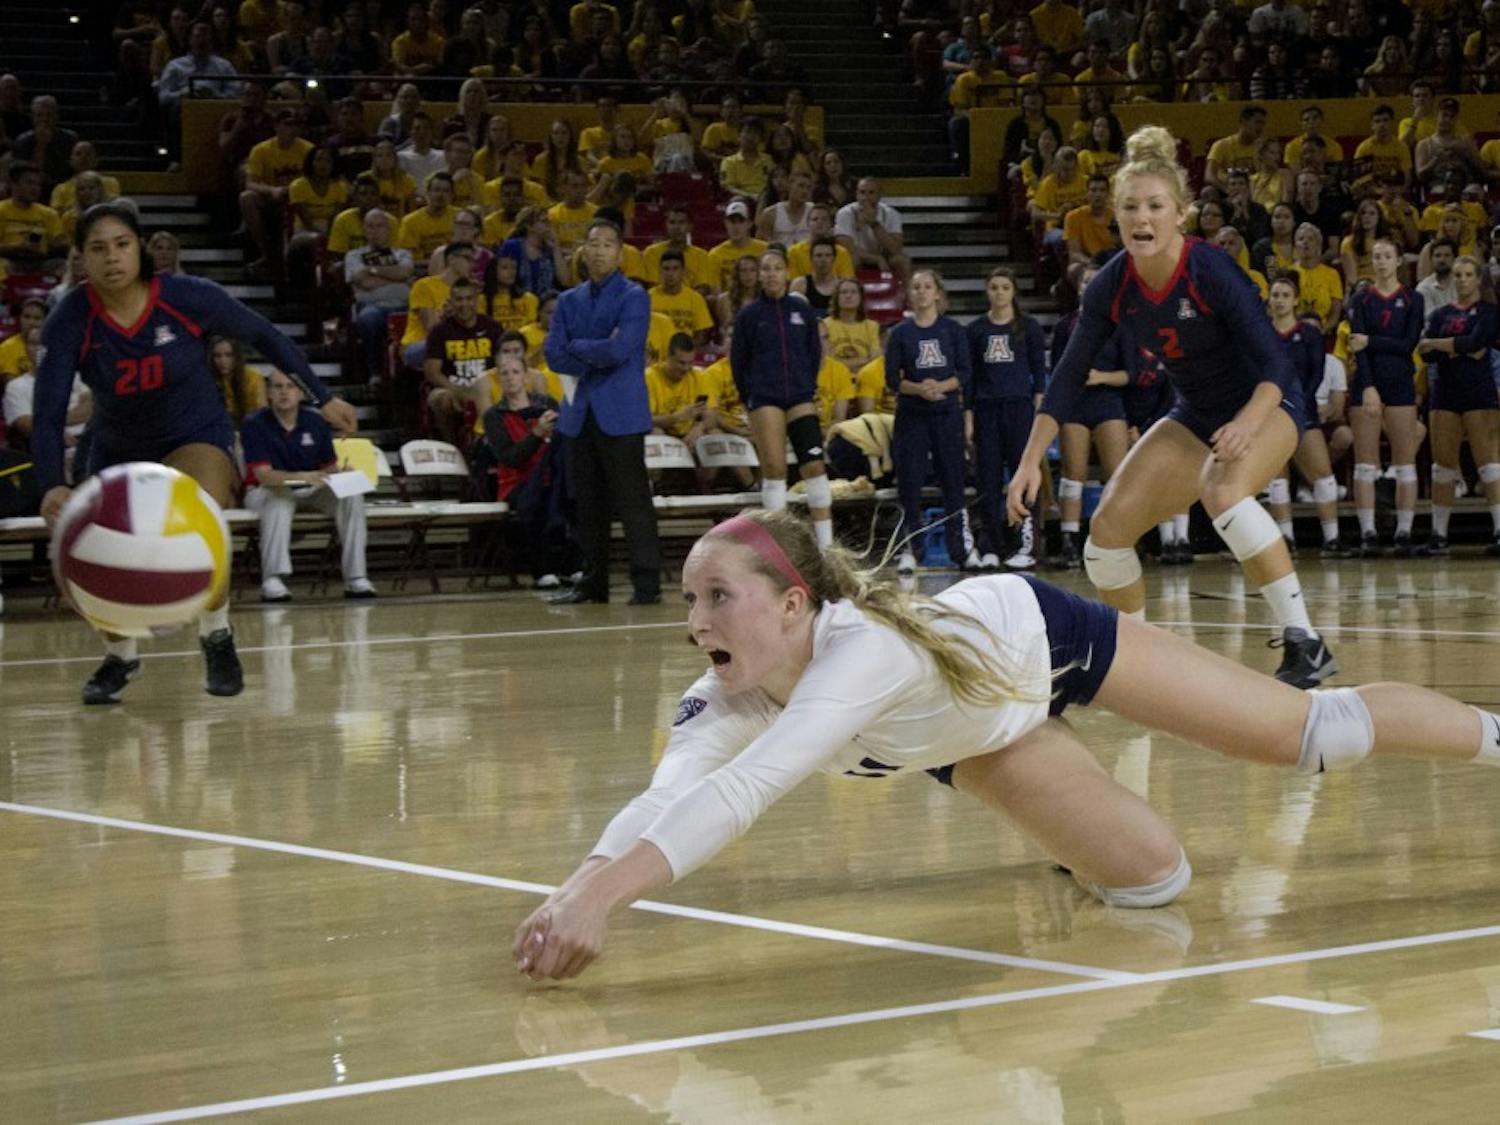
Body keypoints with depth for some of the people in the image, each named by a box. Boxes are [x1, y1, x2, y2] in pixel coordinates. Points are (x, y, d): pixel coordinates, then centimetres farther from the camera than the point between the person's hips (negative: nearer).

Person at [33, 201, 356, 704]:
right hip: (118, 450, 3)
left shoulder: (189, 298, -24)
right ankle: (121, 658, 36)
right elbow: (48, 416, -28)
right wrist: (52, 487, -46)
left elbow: (265, 337, -7)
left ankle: (217, 639, -7)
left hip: (197, 436, -2)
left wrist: (322, 399, -2)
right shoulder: (69, 322, -23)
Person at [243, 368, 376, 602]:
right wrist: (303, 476, -40)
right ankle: (272, 580, -42)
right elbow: (263, 475, -24)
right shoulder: (254, 425, -14)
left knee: (351, 496, -21)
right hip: (265, 492, -4)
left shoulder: (316, 423, -1)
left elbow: (330, 468, 4)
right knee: (280, 496, -39)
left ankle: (355, 578, -21)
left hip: (310, 492, 4)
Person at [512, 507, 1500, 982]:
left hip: (1039, 635, -5)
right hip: (977, 737, 5)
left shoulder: (864, 649, -48)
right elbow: (667, 798, -45)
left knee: (1308, 733, 5)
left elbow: (749, 788, -61)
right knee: (1151, 880, 8)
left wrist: (606, 895, -73)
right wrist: (577, 890, -66)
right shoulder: (726, 702, -30)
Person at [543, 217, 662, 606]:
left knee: (632, 500, -7)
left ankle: (647, 583, -7)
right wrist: (597, 357, -8)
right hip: (580, 412, 5)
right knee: (589, 503, 9)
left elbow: (620, 350, -15)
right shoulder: (569, 301, 14)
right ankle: (594, 582, 15)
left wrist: (578, 348, -2)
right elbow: (554, 354, 3)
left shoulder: (633, 297, -2)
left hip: (620, 413, -5)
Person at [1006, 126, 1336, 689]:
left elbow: (1273, 363, -29)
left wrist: (1246, 423, -48)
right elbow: (1069, 374, -3)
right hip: (1195, 416, 6)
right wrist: (1030, 461, -10)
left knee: (1222, 489, -37)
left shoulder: (1211, 270, -26)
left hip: (1265, 406, -6)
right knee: (1107, 528, -5)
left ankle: (1305, 644, -33)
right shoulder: (1112, 285, -12)